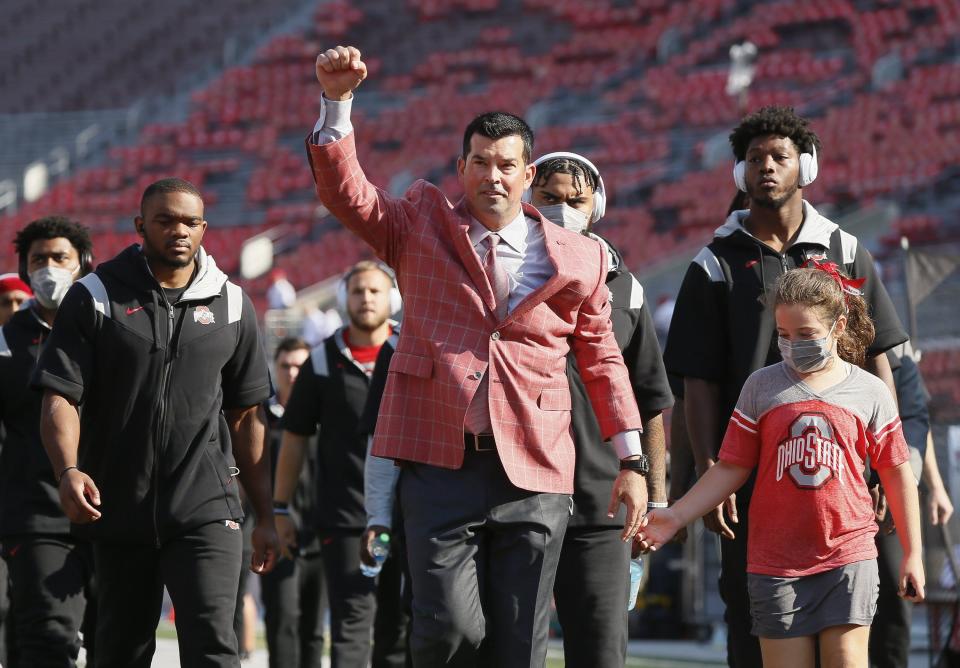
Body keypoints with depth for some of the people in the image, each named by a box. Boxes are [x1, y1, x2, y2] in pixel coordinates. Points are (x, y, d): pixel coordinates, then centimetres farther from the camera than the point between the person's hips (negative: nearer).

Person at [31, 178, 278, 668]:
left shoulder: (232, 305, 8)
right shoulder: (94, 297, 2)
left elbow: (245, 417, 13)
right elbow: (60, 397, -5)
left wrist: (265, 516, 12)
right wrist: (68, 470, -24)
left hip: (205, 509, 0)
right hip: (118, 511, 0)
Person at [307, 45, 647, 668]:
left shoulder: (578, 258, 9)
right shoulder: (421, 225, 9)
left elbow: (602, 357, 15)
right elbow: (347, 192, -3)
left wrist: (632, 462, 12)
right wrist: (337, 103, -17)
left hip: (534, 476, 1)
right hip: (441, 466, -1)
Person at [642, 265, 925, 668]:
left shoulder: (870, 393, 5)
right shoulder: (762, 386, 6)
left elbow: (897, 474, 10)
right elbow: (731, 468, 7)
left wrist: (912, 554, 10)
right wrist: (676, 516, -4)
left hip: (848, 555, -1)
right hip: (776, 559, 1)